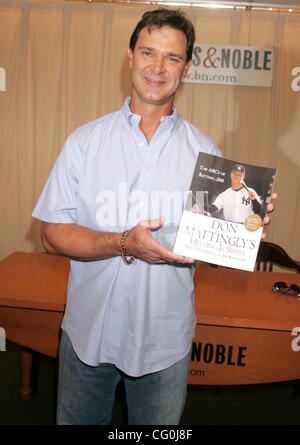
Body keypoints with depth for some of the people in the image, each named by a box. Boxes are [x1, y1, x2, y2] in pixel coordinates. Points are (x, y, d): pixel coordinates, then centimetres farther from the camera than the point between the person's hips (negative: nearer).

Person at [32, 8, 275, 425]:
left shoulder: (204, 152, -2)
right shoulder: (86, 141, -4)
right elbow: (53, 234, -7)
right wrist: (123, 243, -23)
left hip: (166, 340, 0)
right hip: (89, 332, 1)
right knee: (77, 421, 21)